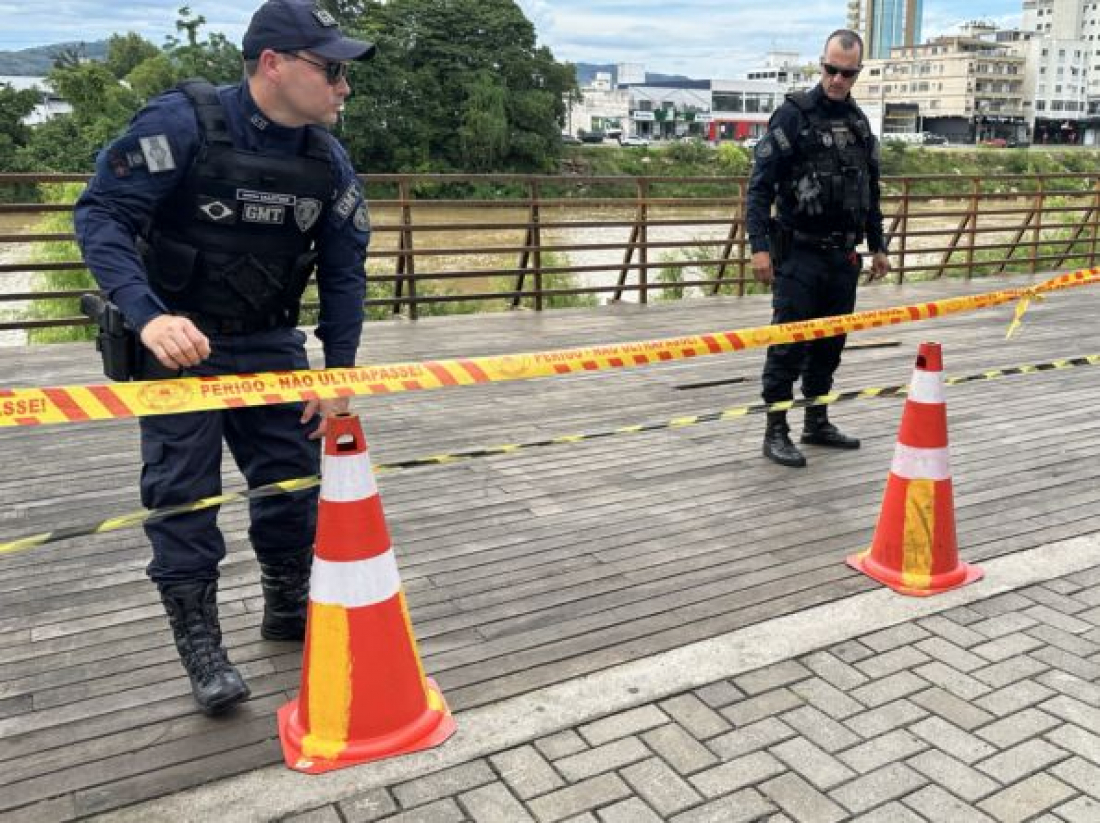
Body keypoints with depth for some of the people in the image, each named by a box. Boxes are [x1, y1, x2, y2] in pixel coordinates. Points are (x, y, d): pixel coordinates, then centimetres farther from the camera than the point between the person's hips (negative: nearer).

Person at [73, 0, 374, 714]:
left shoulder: (328, 159, -4)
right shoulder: (182, 123, -19)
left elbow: (343, 269, 1)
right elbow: (101, 213, -18)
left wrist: (338, 372, -4)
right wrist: (148, 316, -32)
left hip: (270, 343, 5)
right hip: (176, 341, -5)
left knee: (294, 476, 9)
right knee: (183, 492, -3)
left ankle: (290, 607, 31)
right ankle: (201, 647, 12)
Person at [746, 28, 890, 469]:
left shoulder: (859, 122, 13)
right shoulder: (792, 114, -7)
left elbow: (870, 191, 21)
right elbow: (760, 185, -12)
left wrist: (878, 246, 21)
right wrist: (759, 245, -21)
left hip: (844, 256, 6)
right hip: (799, 254, -6)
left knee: (830, 344, 13)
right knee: (788, 345, -3)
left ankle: (817, 423, 25)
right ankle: (776, 432, 6)